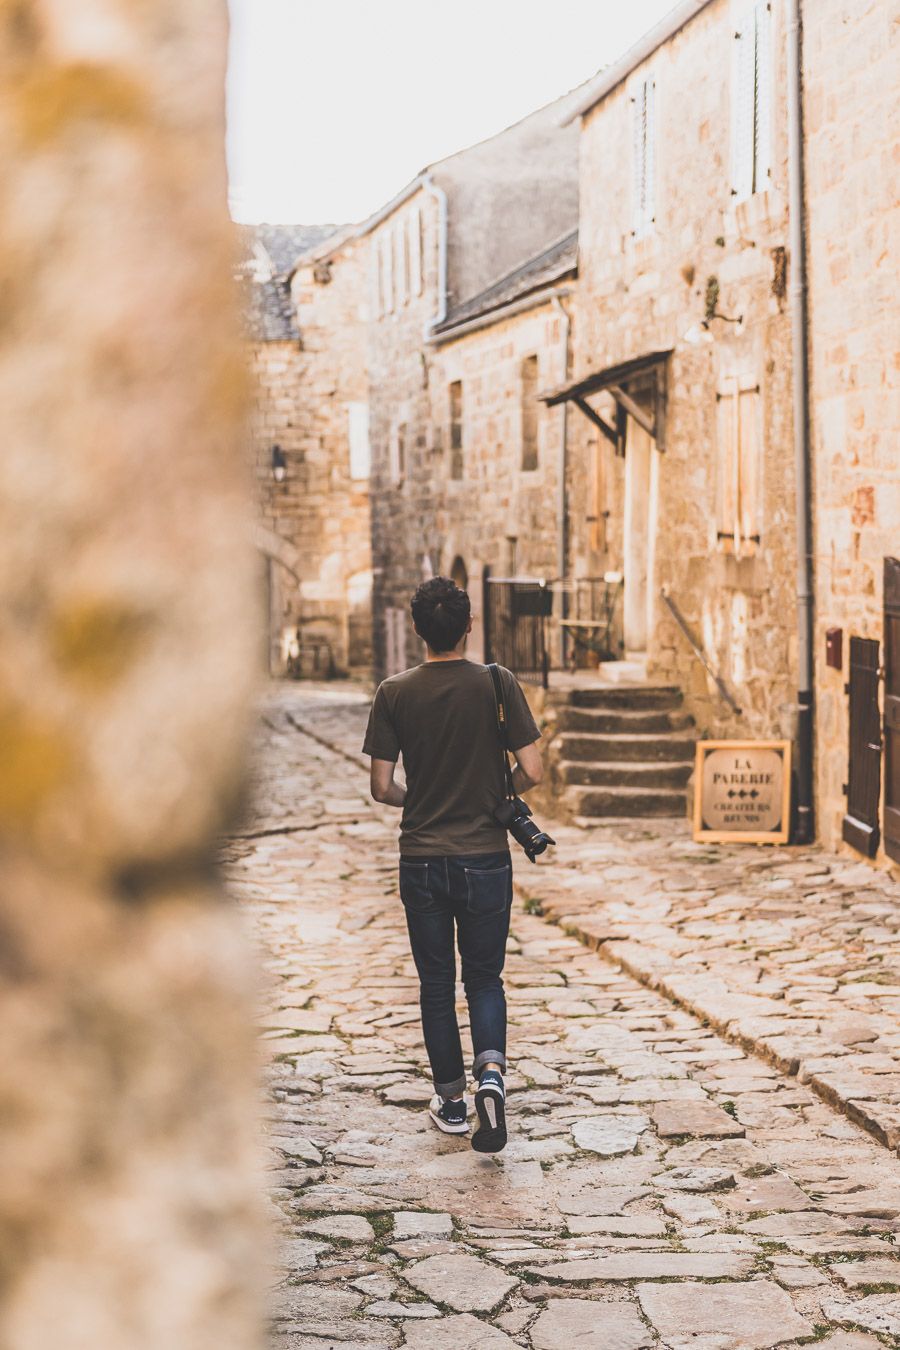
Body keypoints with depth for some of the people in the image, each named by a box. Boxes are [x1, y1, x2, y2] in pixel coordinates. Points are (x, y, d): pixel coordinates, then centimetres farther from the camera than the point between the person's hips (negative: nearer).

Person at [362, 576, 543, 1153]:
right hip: (486, 858, 0)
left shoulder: (395, 693, -5)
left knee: (436, 983, 13)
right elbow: (532, 772, -10)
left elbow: (382, 787, -4)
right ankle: (492, 1070, -13)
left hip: (422, 859, 1)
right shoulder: (498, 684, -8)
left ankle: (451, 1100, 19)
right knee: (484, 977, 12)